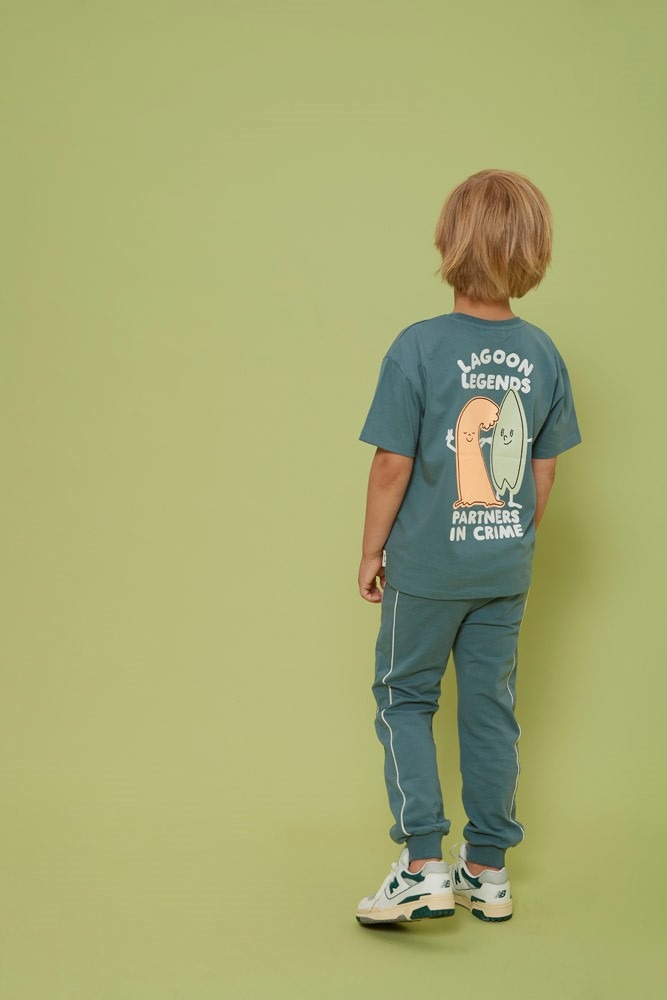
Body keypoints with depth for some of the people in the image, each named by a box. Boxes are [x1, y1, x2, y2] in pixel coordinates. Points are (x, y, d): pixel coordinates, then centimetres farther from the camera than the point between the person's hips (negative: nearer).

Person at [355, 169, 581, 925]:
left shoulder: (418, 348, -17)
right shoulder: (542, 354, -3)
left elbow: (393, 466, -14)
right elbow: (544, 473, 4)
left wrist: (371, 552, -2)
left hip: (427, 565, -4)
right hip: (506, 568, 4)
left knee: (406, 699, 11)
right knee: (490, 707, 14)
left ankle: (423, 867, 4)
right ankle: (487, 870, 23)